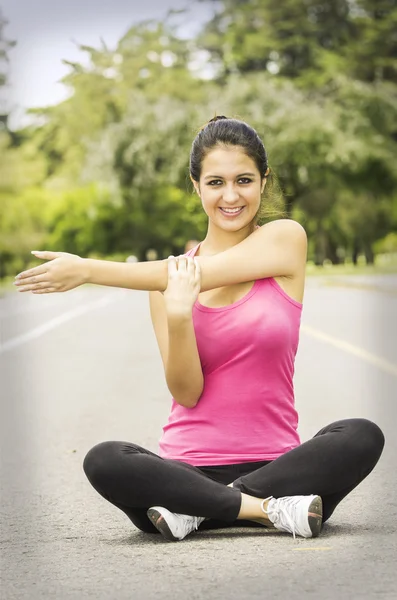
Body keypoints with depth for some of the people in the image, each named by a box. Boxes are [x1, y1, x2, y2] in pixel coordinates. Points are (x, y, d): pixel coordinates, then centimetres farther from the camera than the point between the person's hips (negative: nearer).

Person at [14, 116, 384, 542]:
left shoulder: (286, 239, 3)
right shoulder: (174, 274, 6)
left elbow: (200, 274, -10)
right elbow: (186, 393, -1)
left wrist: (87, 270, -7)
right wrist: (177, 317, -20)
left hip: (275, 465, 0)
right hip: (190, 467, 0)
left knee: (364, 436, -29)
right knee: (103, 461, -28)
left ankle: (194, 511, -24)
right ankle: (268, 508, -23)